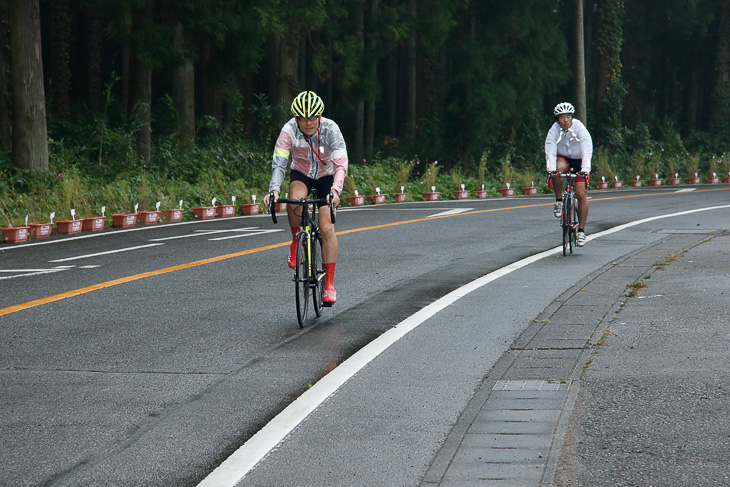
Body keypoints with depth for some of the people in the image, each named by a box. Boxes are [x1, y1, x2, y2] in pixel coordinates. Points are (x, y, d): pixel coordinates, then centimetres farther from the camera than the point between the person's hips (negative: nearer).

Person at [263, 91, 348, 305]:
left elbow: (341, 164, -35)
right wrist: (274, 189, -47)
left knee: (326, 227, -14)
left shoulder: (330, 130, -29)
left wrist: (335, 190, -52)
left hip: (327, 176, -1)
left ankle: (329, 284, -8)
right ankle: (296, 242, -9)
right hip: (301, 174, 1)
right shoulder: (289, 131, -26)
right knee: (295, 198, -35)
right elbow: (279, 163, -29)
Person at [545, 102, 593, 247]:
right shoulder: (554, 130, -18)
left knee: (581, 194, -12)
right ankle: (559, 201, -15)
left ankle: (581, 231, -3)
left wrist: (585, 170, -46)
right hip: (563, 159, 1)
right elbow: (550, 151, -28)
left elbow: (587, 151, -32)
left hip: (579, 160, -1)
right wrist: (551, 169, -45)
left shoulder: (580, 129, -23)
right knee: (558, 169, -36)